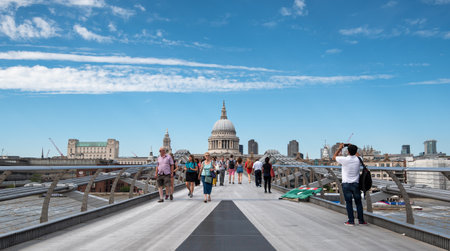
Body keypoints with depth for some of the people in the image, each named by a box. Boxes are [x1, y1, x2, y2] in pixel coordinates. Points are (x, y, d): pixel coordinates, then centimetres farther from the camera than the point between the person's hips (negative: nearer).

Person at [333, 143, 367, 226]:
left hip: (346, 184, -2)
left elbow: (334, 157, 5)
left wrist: (340, 148, 13)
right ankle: (361, 220, 17)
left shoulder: (344, 159, -13)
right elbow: (357, 155, 23)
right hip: (356, 184, 3)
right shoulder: (358, 159, -3)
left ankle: (351, 221, 5)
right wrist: (353, 147, 26)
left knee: (349, 203, 3)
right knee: (358, 202, 11)